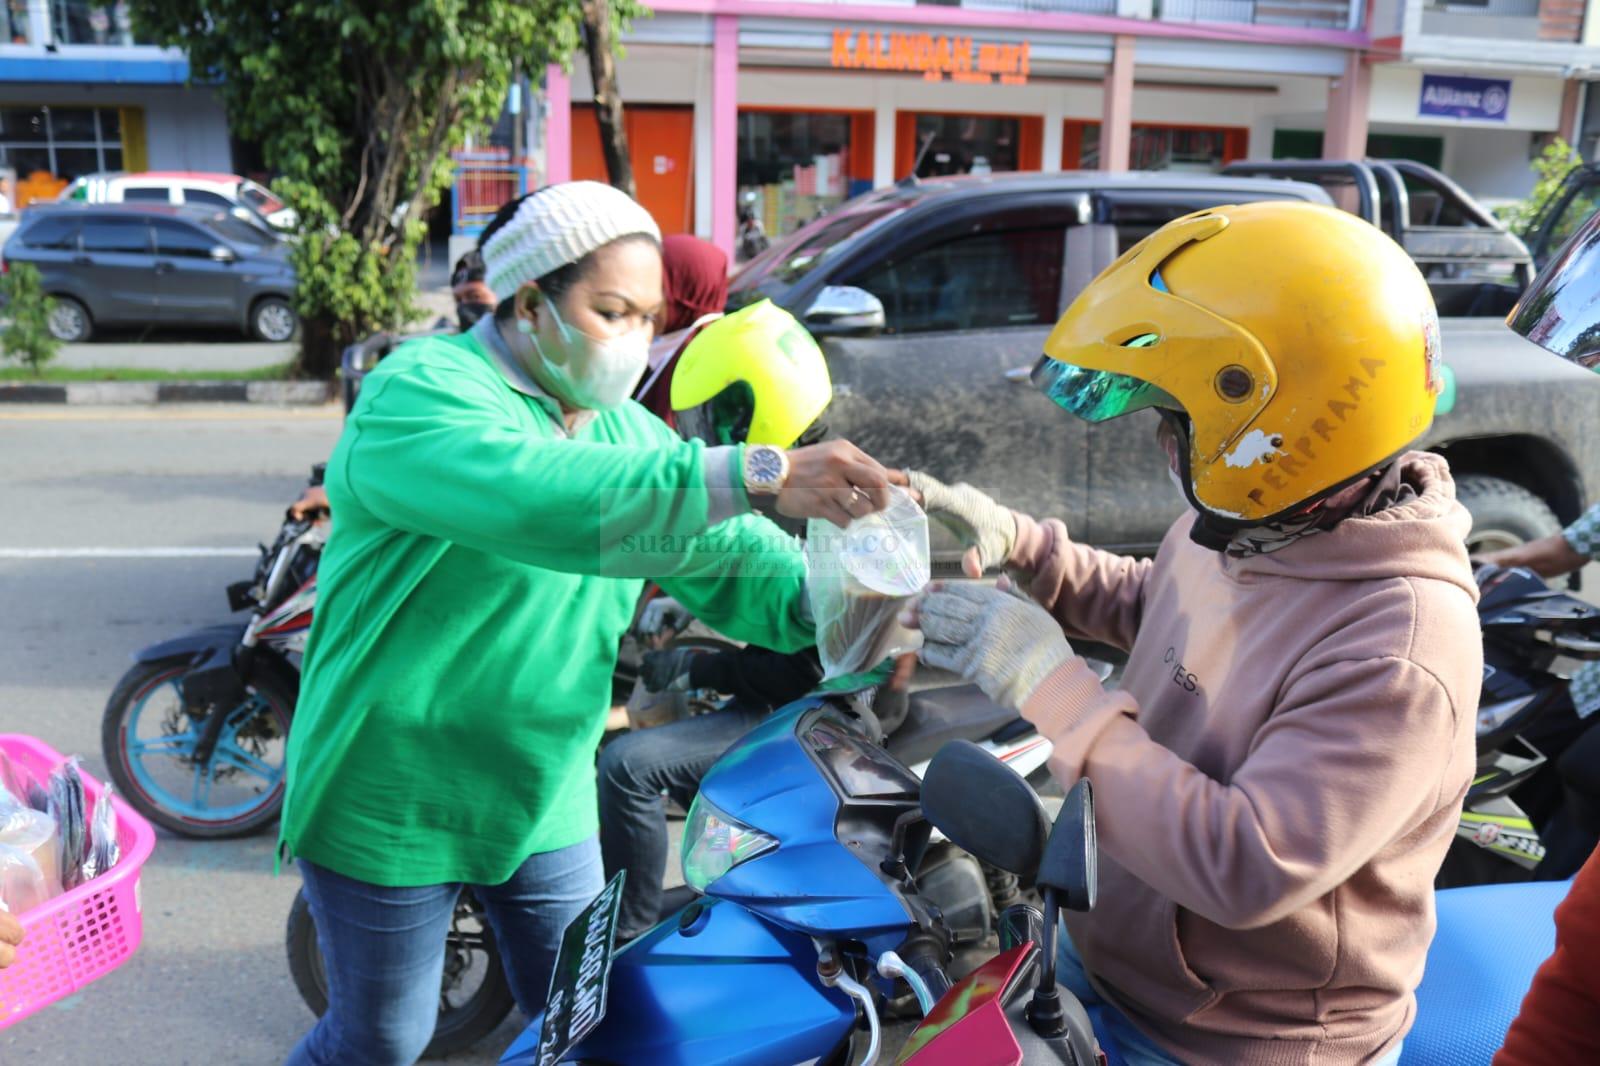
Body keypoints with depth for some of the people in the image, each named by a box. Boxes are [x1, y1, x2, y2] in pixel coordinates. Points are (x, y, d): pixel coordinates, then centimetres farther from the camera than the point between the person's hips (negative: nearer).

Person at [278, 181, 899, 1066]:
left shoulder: (626, 431, 4)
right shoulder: (419, 392, -20)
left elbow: (728, 560, -3)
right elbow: (539, 498, -40)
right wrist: (756, 476, -47)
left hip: (546, 803, 6)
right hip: (394, 808, -6)